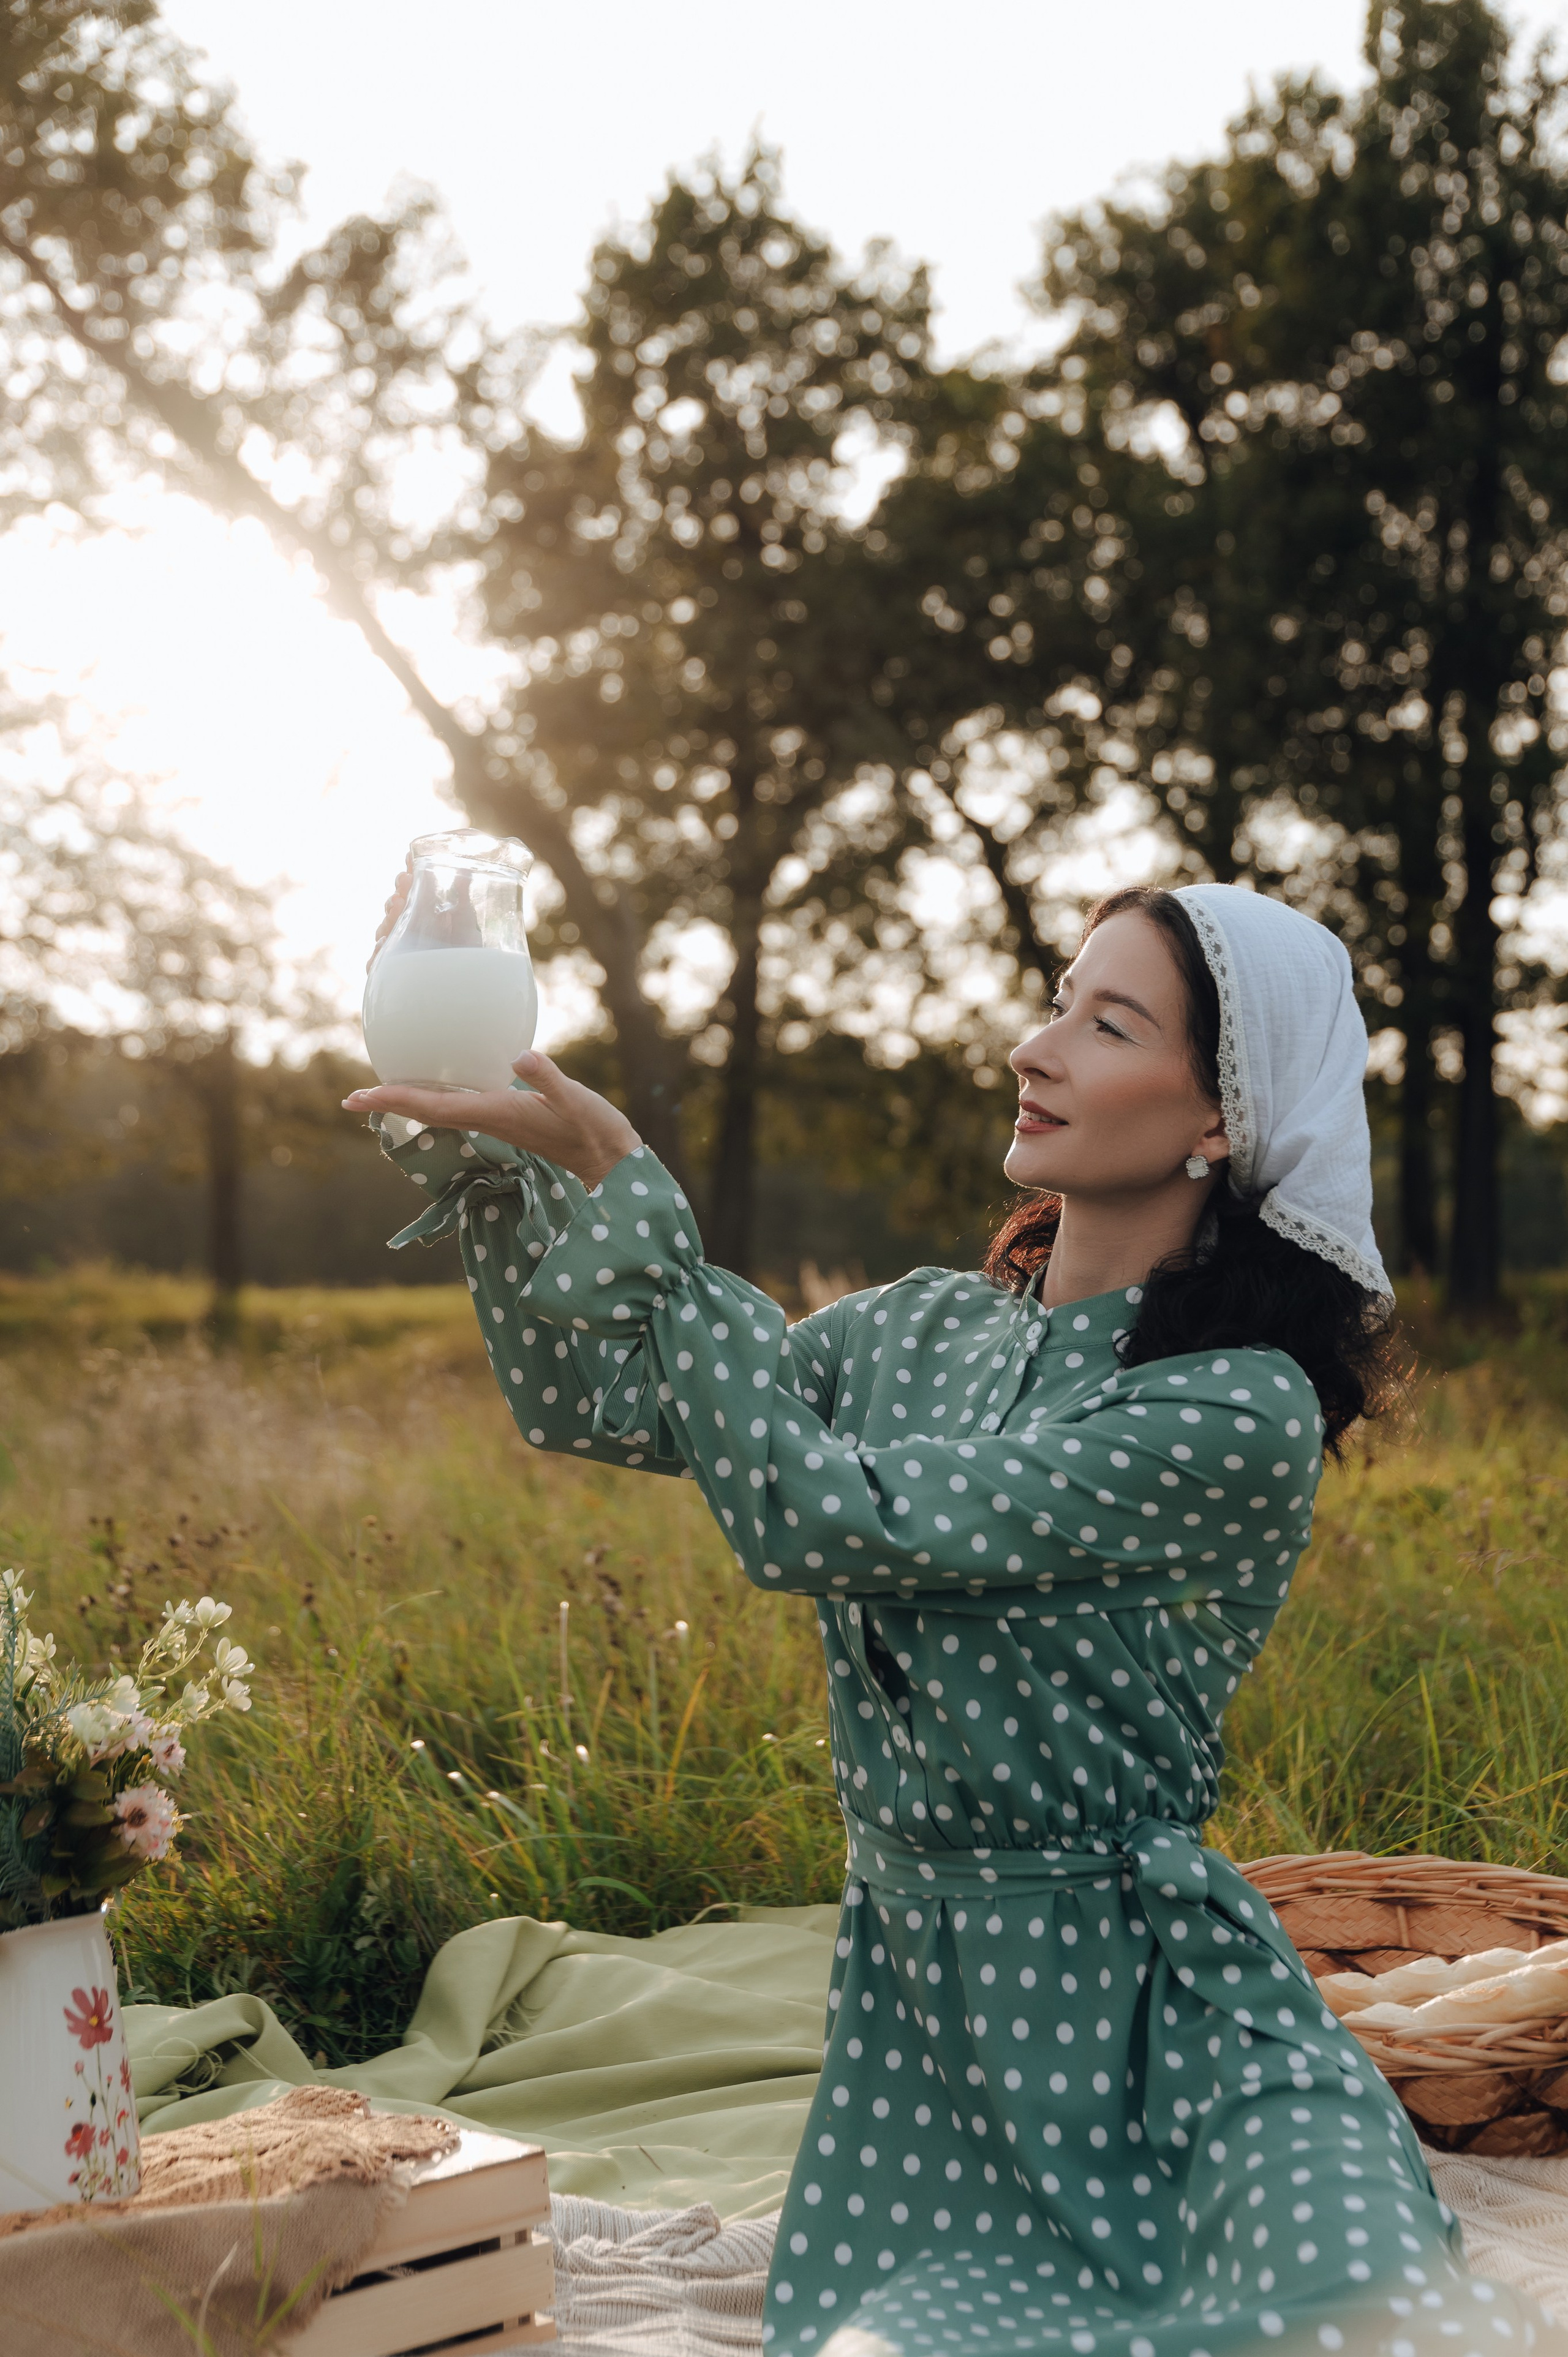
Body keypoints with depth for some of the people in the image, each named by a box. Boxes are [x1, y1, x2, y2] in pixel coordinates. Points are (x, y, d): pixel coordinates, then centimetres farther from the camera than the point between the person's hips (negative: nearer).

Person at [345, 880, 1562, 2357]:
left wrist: (618, 1186, -19)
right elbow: (587, 1401, 9)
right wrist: (470, 1137, -3)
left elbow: (817, 1520, -20)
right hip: (918, 1997, 6)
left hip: (1155, 2026, -6)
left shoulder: (1240, 1417, -16)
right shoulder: (932, 1332, 7)